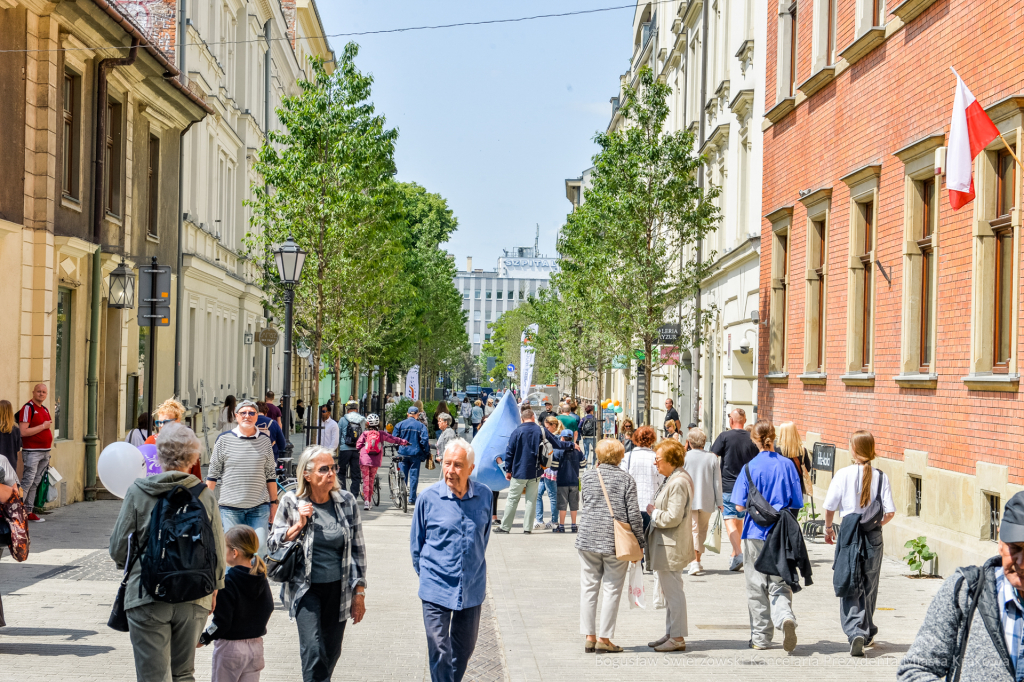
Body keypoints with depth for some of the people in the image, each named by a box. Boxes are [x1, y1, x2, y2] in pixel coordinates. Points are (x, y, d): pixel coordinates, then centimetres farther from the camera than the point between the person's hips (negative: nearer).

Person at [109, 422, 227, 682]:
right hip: (193, 600, 2)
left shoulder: (138, 492, -5)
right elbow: (218, 553, 5)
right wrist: (215, 589, 21)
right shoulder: (206, 496, -1)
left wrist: (127, 564, 22)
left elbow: (118, 548, -1)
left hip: (147, 596, -2)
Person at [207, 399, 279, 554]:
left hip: (259, 507, 1)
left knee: (260, 547, -6)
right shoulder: (224, 439, 0)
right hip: (230, 506, -1)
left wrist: (274, 502, 12)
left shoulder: (264, 440, 7)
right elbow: (213, 473, 5)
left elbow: (270, 474, 12)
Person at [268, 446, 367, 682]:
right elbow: (273, 543, 2)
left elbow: (358, 548, 5)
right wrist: (298, 526, -15)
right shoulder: (291, 502, -6)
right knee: (313, 651, -16)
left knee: (331, 653, 10)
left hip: (338, 589, 2)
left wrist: (359, 592, 3)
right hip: (306, 588, -2)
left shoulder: (346, 501, -1)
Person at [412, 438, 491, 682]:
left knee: (464, 649, 16)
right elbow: (416, 542, 4)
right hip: (436, 588, -3)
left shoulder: (484, 495, -3)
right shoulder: (429, 497, -9)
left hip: (472, 588, 3)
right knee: (439, 652, -6)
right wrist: (425, 574, 7)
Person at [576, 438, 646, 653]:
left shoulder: (588, 476, 5)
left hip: (589, 538, 3)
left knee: (589, 588, 10)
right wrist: (639, 542, 1)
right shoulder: (626, 479, -4)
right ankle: (604, 638, 5)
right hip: (617, 541, -3)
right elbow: (633, 514, -6)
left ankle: (589, 637, 11)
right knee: (611, 589, 4)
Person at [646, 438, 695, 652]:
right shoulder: (674, 479, 13)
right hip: (666, 545, 11)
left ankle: (677, 638, 2)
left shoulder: (678, 483, -20)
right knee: (670, 592, 17)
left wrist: (653, 512, -10)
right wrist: (655, 512, 10)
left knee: (673, 591, -4)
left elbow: (673, 517, -24)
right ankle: (671, 634, 26)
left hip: (670, 547, -11)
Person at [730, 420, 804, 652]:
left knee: (756, 586, 8)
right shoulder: (787, 465, -1)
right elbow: (797, 504, 3)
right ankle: (785, 617, -20)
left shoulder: (749, 468, -9)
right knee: (779, 584, 8)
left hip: (756, 532, -2)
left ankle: (760, 637, 13)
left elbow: (740, 506, -9)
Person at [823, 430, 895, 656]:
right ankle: (867, 633, 29)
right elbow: (889, 512, -5)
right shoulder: (881, 477, -4)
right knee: (869, 588, 17)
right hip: (873, 537, 2)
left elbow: (830, 508, -4)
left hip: (849, 534, -2)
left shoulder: (843, 475, -7)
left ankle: (855, 632, -18)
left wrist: (828, 528, 15)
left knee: (849, 589, 0)